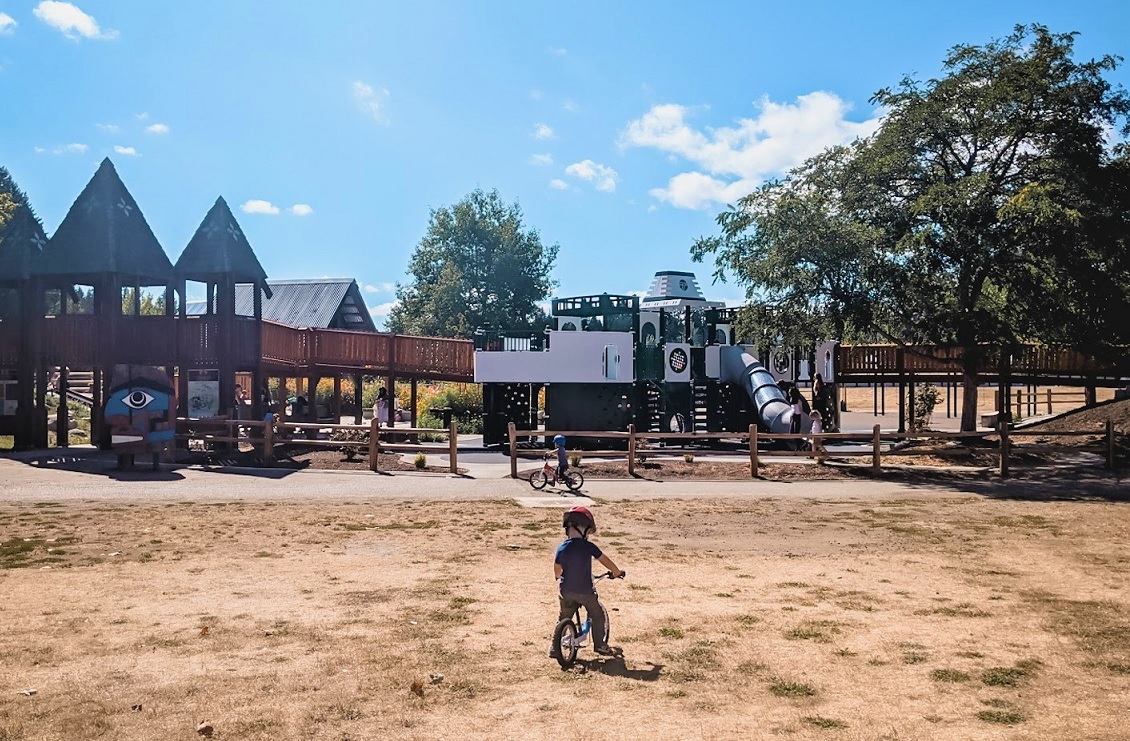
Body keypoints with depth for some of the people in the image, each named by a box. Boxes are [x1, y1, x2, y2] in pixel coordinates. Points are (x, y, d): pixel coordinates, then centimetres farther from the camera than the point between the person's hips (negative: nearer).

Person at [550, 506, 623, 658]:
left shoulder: (562, 548, -6)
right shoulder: (588, 546, -13)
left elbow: (557, 571, 3)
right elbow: (605, 560, -1)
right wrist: (617, 572, 16)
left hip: (566, 591, 3)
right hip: (585, 591, -3)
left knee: (563, 619, 18)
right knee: (598, 615, 18)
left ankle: (555, 648, 18)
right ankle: (600, 645, 20)